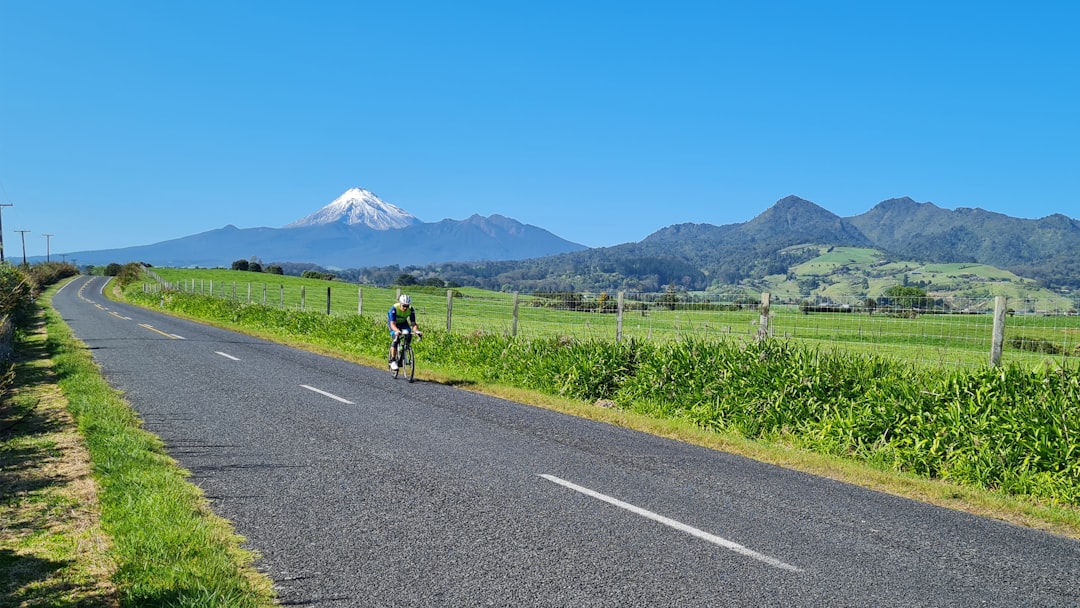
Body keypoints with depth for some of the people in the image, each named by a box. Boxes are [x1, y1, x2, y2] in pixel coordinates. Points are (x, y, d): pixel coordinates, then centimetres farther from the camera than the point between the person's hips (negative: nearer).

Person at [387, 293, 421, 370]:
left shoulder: (411, 310, -27)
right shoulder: (394, 308, -36)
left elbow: (413, 323, -29)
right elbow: (392, 324, -41)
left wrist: (416, 331, -49)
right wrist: (397, 331, -61)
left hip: (403, 322, 3)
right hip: (393, 322, -3)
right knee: (396, 338, -25)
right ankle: (393, 361, -20)